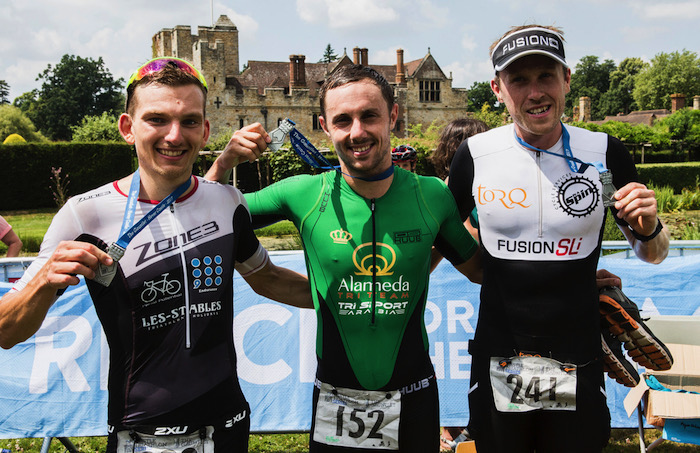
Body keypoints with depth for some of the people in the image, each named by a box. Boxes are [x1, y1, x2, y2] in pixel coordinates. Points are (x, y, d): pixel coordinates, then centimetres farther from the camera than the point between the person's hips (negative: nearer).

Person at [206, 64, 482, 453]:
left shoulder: (431, 195, -6)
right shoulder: (304, 194, -9)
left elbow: (478, 270, 8)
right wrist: (225, 161, -15)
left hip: (413, 397, 1)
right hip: (334, 404, -1)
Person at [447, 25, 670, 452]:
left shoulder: (605, 153, -6)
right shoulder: (475, 154, -6)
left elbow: (652, 254, 3)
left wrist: (648, 227, -16)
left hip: (577, 369, 0)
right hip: (498, 365, 0)